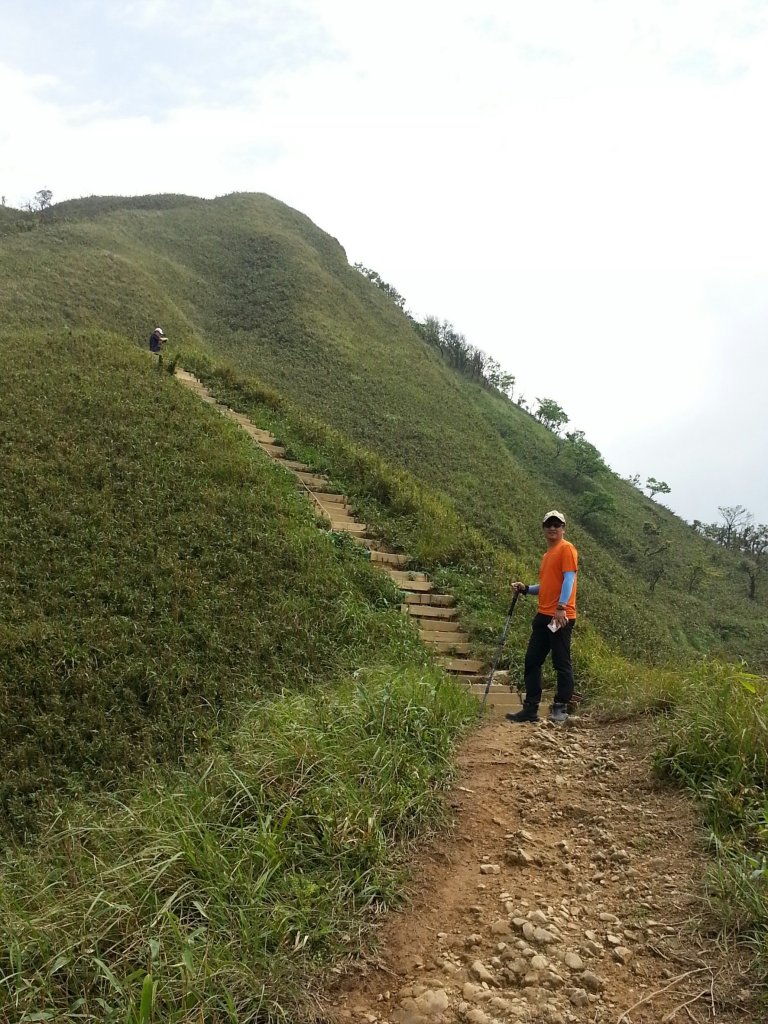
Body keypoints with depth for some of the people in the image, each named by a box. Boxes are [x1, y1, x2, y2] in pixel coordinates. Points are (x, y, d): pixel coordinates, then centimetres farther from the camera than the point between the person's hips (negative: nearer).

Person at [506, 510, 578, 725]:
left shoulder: (566, 548, -5)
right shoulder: (548, 554, 21)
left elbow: (568, 579, -16)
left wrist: (561, 607, -25)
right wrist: (526, 589, 12)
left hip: (560, 616, -9)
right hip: (543, 615, 9)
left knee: (561, 663, -2)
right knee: (532, 661, 8)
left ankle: (560, 710, 6)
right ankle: (530, 709, 13)